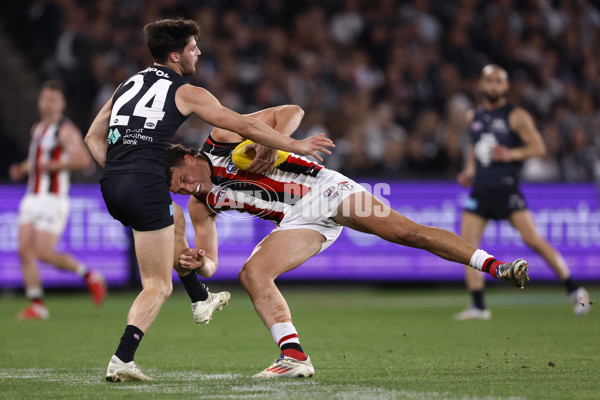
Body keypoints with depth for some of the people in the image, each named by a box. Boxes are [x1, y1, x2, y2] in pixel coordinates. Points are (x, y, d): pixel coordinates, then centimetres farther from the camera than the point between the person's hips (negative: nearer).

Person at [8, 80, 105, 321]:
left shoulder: (65, 130, -9)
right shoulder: (37, 129, 17)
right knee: (25, 251, -4)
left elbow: (83, 160, -22)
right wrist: (22, 169, 16)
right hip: (32, 199, 8)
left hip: (53, 200, -8)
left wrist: (53, 165, -25)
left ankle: (89, 276, 8)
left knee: (44, 253, -13)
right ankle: (37, 305, -1)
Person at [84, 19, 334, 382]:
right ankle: (122, 360, -18)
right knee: (158, 286, -2)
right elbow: (245, 126, 5)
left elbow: (94, 136, 22)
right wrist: (294, 145, 14)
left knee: (173, 216, 37)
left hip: (111, 186, 7)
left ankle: (200, 300, 41)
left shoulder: (128, 84, 21)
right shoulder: (186, 92, 3)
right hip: (145, 185, -7)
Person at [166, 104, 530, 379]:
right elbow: (210, 262, 8)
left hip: (322, 187, -4)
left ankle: (494, 266, -15)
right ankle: (295, 356, -23)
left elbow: (292, 112, -6)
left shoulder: (222, 135, -5)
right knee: (252, 274, -19)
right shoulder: (201, 206, 8)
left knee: (409, 232, -18)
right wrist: (199, 263, -15)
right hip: (298, 221, 5)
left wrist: (271, 144, -23)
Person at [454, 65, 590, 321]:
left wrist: (511, 154, -19)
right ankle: (478, 306, -2)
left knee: (533, 239, -13)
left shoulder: (516, 117, -2)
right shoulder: (473, 118, 15)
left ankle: (574, 290, -3)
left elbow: (539, 147, -4)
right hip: (480, 189, 6)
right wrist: (468, 170, 14)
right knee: (466, 244, -6)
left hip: (506, 189, -5)